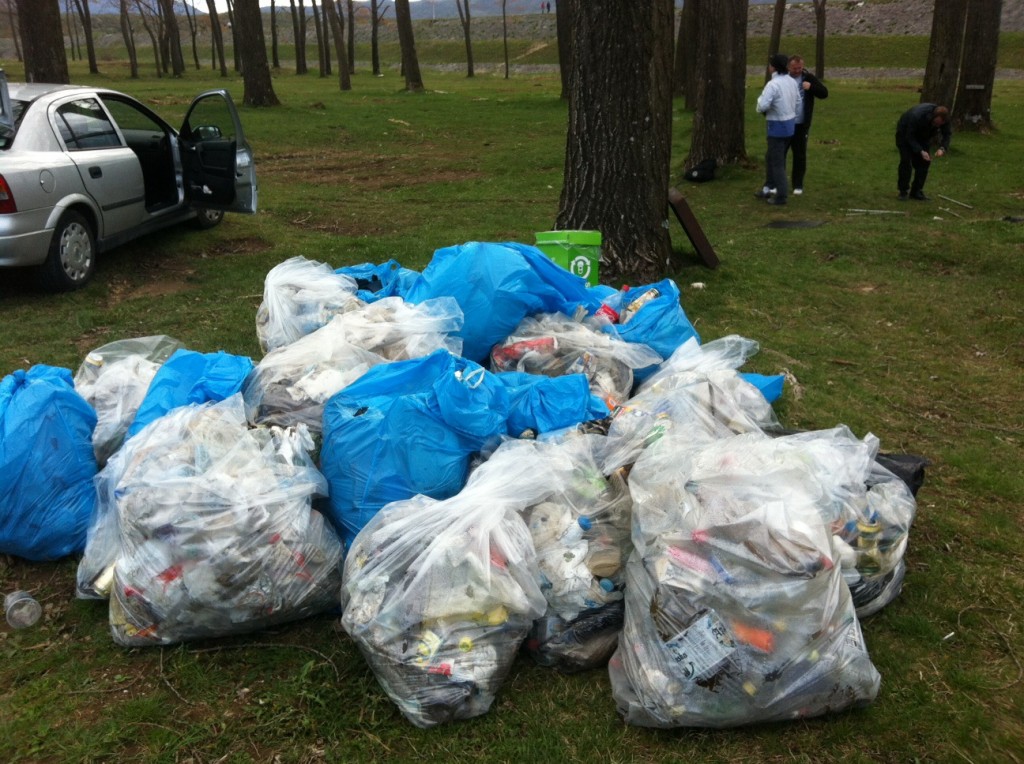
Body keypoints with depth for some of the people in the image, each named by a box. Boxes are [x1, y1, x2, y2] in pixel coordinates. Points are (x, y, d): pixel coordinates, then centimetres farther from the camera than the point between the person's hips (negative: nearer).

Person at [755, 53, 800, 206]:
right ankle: (768, 189, 31)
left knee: (777, 162, 0)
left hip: (778, 126, -8)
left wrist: (760, 98, -5)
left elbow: (763, 105, -26)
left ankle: (781, 196, 5)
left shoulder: (773, 84, -22)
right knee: (770, 157, 22)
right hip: (790, 122, 8)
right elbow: (797, 99, 11)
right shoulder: (792, 82, 4)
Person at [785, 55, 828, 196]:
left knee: (800, 155, 4)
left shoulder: (809, 78, 0)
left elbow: (824, 93, -3)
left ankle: (798, 185, 14)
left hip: (801, 125, 0)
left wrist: (811, 87, -20)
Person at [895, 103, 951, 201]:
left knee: (924, 162, -5)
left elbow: (947, 134, -14)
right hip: (905, 133, -5)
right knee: (906, 161, -12)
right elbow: (910, 137, -33)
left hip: (923, 136, 5)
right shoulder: (917, 116, -42)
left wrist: (942, 148, -33)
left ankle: (916, 191, 3)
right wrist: (921, 151, -42)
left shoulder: (943, 118, -26)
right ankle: (903, 192, -1)